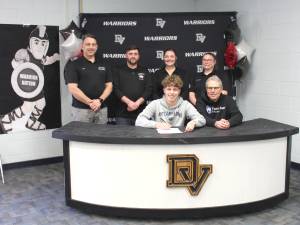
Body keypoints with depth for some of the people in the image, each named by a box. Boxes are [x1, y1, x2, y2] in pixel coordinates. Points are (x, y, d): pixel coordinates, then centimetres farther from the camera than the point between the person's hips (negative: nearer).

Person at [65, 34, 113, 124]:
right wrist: (90, 102, -16)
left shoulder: (103, 65, 11)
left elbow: (109, 86, 7)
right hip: (81, 109, -4)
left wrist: (100, 100, -10)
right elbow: (72, 88, -10)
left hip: (102, 109, 4)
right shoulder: (74, 65, -2)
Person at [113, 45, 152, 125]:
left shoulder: (144, 72, 13)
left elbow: (148, 90, 3)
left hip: (140, 112, 1)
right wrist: (129, 102, -16)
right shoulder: (119, 72, 10)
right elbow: (116, 89, -2)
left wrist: (137, 103, -12)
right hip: (122, 113, -1)